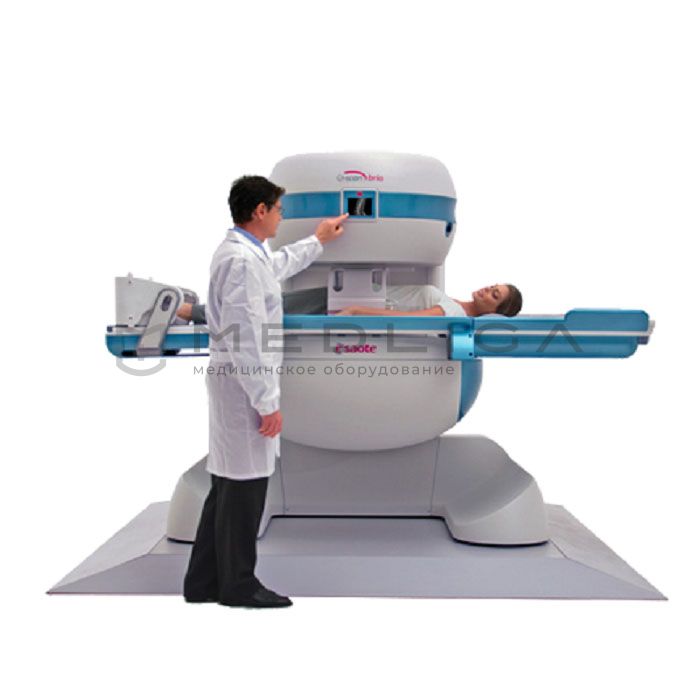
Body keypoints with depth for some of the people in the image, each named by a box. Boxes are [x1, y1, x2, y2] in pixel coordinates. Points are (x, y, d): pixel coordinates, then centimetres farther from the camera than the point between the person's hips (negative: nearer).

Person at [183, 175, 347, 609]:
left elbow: (278, 265, 37)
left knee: (228, 485, 15)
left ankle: (206, 581, 26)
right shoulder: (243, 260, -18)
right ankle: (238, 584, 16)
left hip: (238, 385, 10)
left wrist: (318, 242, 48)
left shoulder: (242, 252, 14)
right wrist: (266, 402, -20)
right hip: (245, 388, -10)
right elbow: (243, 339, -23)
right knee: (245, 486, 1)